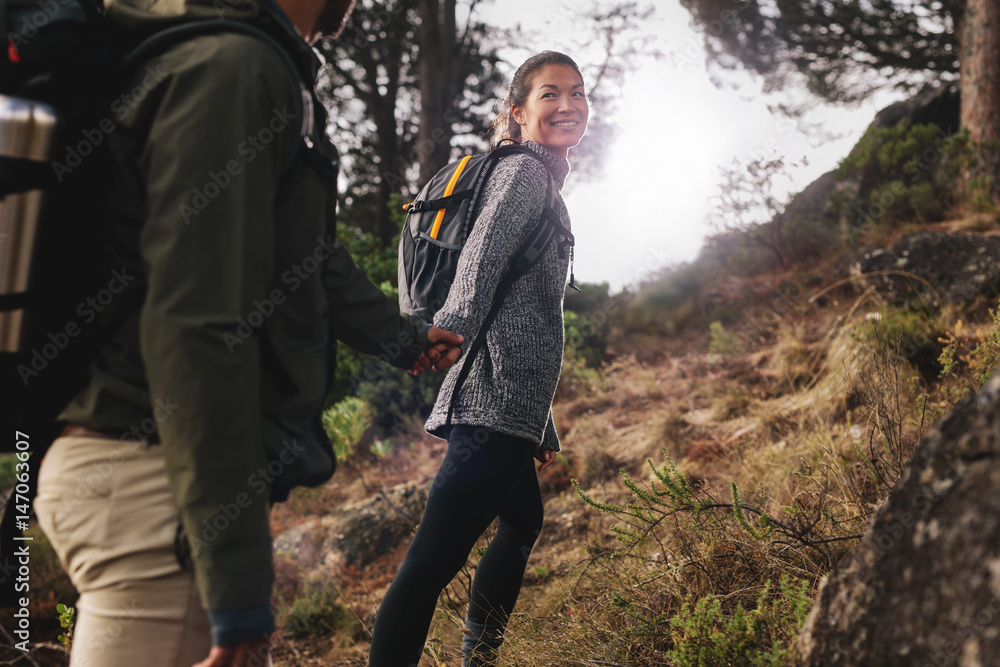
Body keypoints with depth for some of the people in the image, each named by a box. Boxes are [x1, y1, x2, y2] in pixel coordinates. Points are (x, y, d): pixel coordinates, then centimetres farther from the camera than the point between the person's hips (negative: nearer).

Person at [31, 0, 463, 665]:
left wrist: (401, 336, 48)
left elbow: (310, 255, 32)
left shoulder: (262, 70, 18)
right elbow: (197, 328, -23)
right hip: (157, 479, -10)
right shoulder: (232, 67, -15)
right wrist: (238, 588, -23)